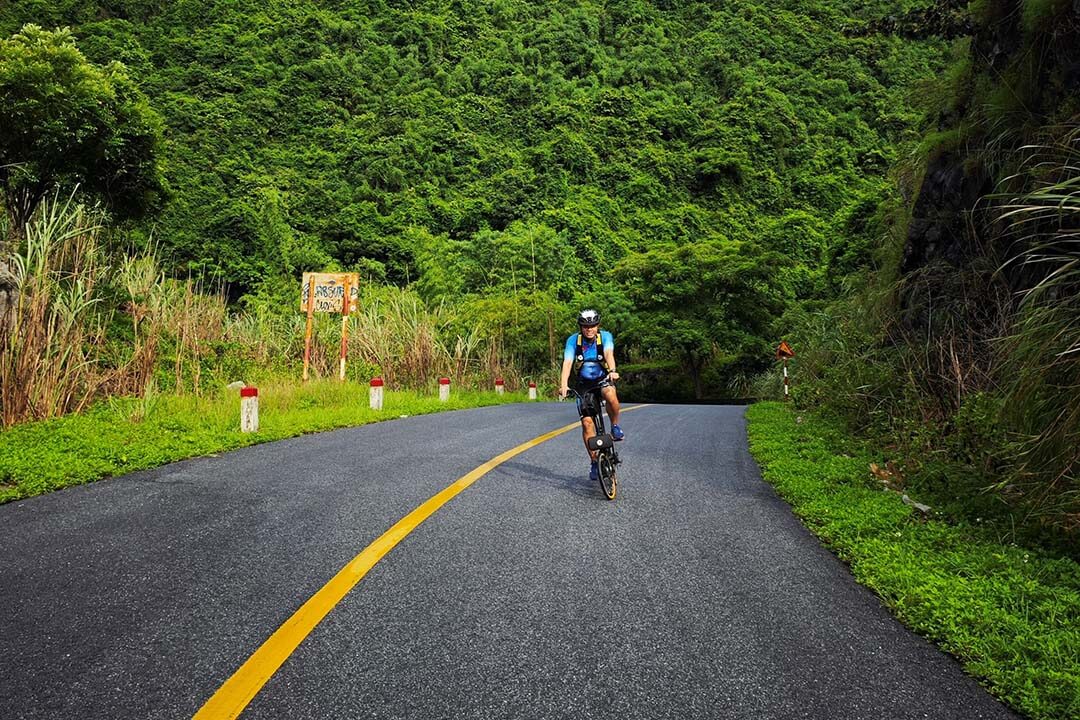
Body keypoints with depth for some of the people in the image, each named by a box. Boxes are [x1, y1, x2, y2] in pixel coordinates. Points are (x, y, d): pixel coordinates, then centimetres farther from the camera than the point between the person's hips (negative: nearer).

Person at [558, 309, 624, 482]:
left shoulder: (605, 336, -15)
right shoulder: (573, 340, -14)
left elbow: (609, 354, -33)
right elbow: (567, 362, -26)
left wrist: (612, 371, -54)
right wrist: (563, 384, -42)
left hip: (603, 379, -1)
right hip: (584, 384, 1)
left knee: (610, 394, -37)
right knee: (587, 422, -8)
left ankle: (615, 426, -12)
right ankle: (595, 462, 4)